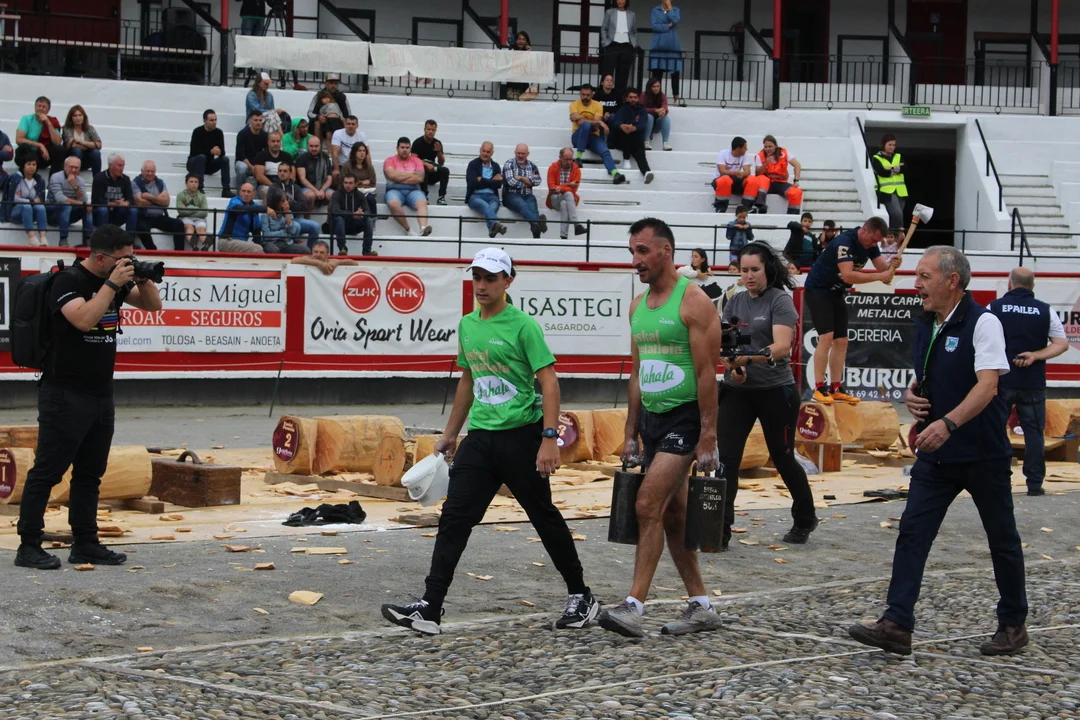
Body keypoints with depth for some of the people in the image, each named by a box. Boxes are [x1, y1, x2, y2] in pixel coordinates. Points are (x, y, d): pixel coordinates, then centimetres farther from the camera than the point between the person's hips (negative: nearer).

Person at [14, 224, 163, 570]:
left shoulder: (115, 281, 7)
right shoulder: (68, 281, -14)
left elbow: (153, 305, 14)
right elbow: (84, 319, -30)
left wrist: (143, 279, -4)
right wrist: (112, 284, -24)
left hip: (101, 394, 8)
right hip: (64, 394, -8)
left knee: (90, 473, 12)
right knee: (47, 471, -5)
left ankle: (85, 544, 19)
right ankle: (28, 547, -2)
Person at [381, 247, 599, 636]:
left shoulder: (522, 325, -9)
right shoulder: (467, 325, 12)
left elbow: (548, 381, -12)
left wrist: (549, 439, -20)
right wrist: (450, 433, 26)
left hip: (521, 436, -6)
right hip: (480, 437, 6)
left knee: (545, 518, 5)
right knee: (454, 518, -4)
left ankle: (580, 597, 21)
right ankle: (430, 608, -7)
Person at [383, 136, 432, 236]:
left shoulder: (417, 161, 15)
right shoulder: (390, 160, 11)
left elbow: (420, 178, -1)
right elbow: (392, 175, -9)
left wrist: (400, 178, -3)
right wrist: (411, 174, 0)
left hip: (413, 191, 1)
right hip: (395, 190, -1)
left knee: (422, 202, -33)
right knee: (393, 204, -36)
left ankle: (423, 228, -55)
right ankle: (408, 230, -27)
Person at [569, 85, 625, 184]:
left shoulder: (597, 106, 7)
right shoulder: (574, 105, 2)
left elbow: (596, 126, -4)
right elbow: (579, 121, -16)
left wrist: (583, 119, -17)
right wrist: (598, 122, -22)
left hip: (593, 136, 2)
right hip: (578, 137, -2)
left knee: (605, 151, -27)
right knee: (586, 125, -36)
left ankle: (615, 174, -49)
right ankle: (578, 157, -32)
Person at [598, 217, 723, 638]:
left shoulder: (693, 301, -12)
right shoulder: (638, 306, 12)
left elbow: (706, 372, -15)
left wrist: (708, 437, -19)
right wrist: (631, 434, 14)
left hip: (685, 418, -8)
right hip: (652, 418, 8)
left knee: (648, 505, -16)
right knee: (672, 516, 10)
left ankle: (634, 606, -17)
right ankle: (701, 607, 18)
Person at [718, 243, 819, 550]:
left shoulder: (781, 301, -9)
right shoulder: (735, 302, 8)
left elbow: (782, 346, -23)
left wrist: (749, 358, -40)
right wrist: (730, 364, -18)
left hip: (775, 391, -4)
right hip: (737, 391, 4)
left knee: (783, 457, 9)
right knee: (725, 457, -8)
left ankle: (805, 519, 32)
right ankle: (720, 529, -7)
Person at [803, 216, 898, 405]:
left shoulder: (869, 244, 1)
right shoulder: (844, 242, -27)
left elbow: (882, 267, -5)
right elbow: (848, 275, -36)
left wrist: (892, 266, -28)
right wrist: (879, 276, -35)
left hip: (837, 293, 9)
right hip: (817, 290, -9)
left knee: (841, 341, 7)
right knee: (827, 337, -18)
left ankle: (836, 389, 12)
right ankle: (819, 389, -17)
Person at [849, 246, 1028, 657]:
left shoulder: (982, 322, -15)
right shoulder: (925, 326, 8)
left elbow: (987, 385, -26)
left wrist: (948, 424, -39)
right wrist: (911, 395, -1)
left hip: (983, 453, -7)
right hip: (936, 454, 7)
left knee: (1001, 539, 8)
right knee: (912, 531, -4)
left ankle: (1013, 624, 22)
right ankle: (897, 624, -8)